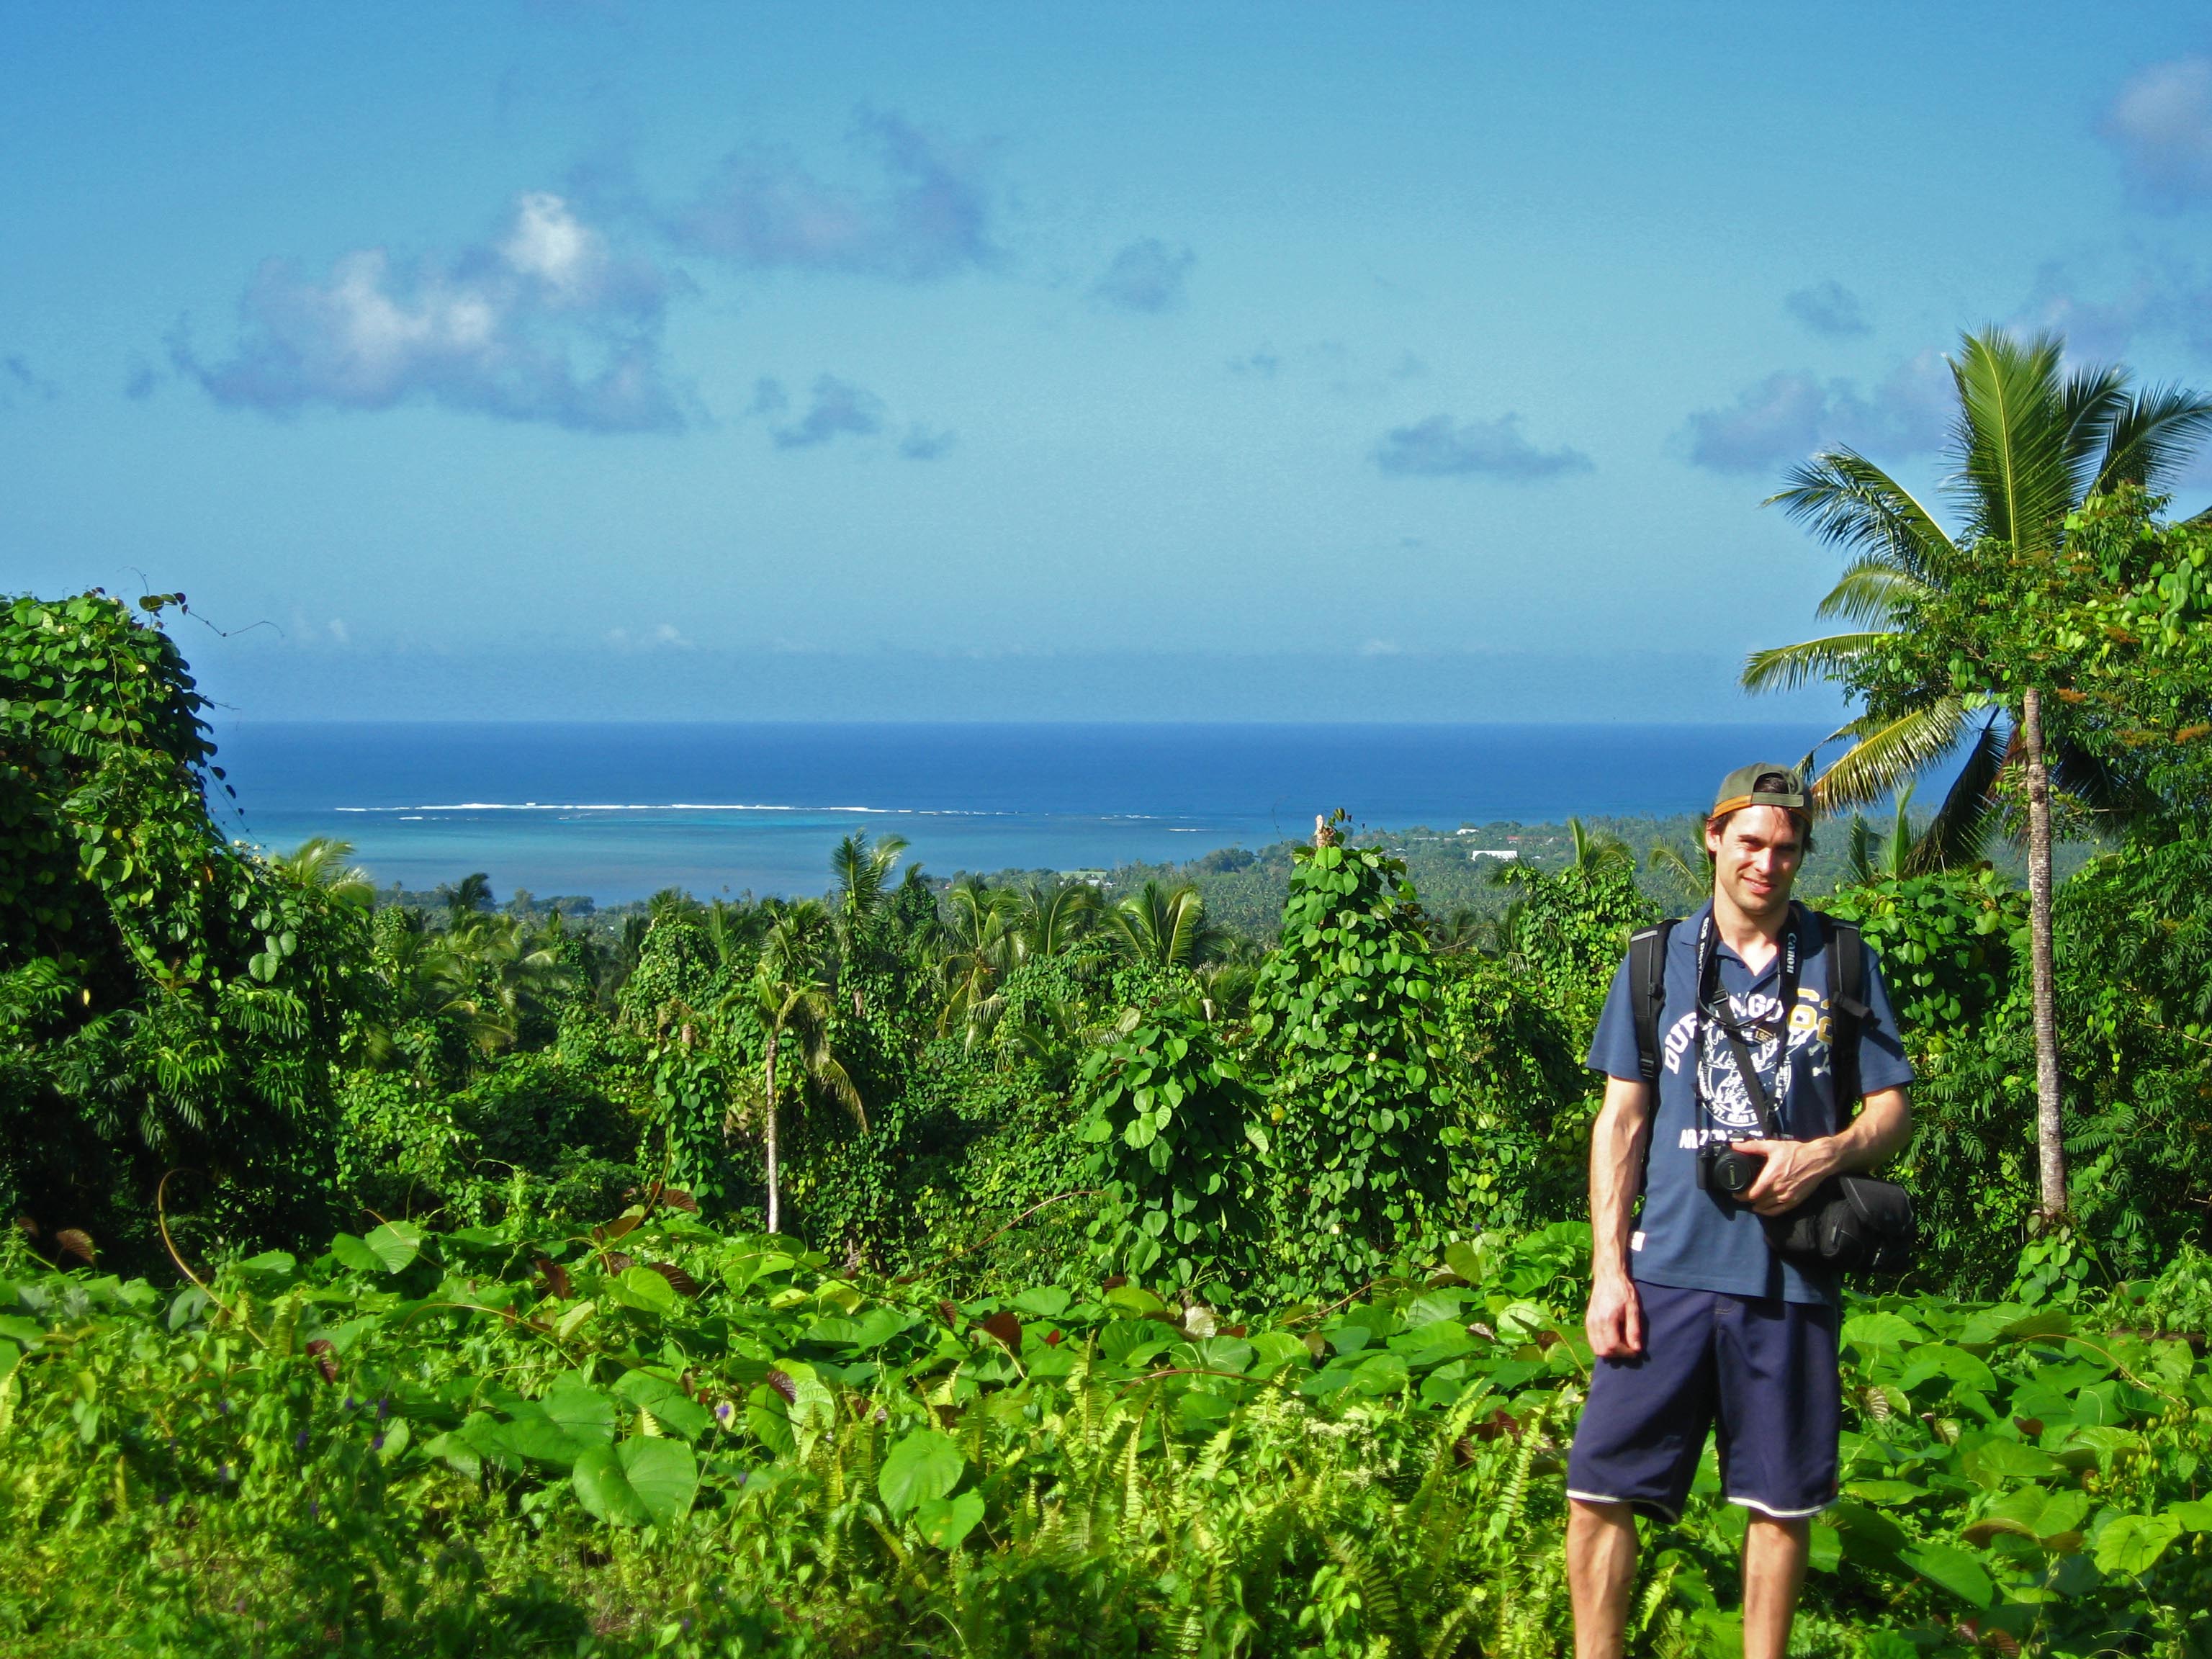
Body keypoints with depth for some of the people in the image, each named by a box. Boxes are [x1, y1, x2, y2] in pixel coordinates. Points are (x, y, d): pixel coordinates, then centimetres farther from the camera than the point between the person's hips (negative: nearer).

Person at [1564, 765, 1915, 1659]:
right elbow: (1620, 1122, 7)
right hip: (1669, 1272, 0)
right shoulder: (1659, 958, 7)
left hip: (1791, 1281, 0)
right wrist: (1607, 1269, -1)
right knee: (1598, 1487, -4)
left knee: (1782, 1501, 6)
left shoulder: (1839, 963, 7)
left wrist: (1824, 1154, -13)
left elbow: (1893, 1112, 8)